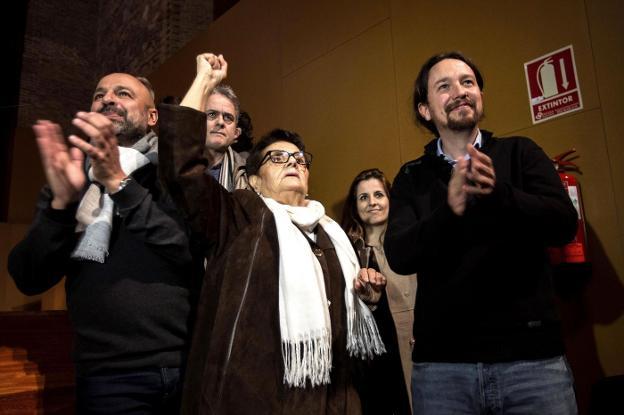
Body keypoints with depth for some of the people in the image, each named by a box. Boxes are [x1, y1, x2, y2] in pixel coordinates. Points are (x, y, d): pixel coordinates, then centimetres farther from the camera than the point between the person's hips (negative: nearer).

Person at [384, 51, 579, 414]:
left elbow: (563, 224, -7)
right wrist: (449, 211, -25)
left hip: (532, 354, 0)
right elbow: (399, 256, -7)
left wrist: (498, 193, -26)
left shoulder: (519, 152, 6)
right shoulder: (411, 178, 6)